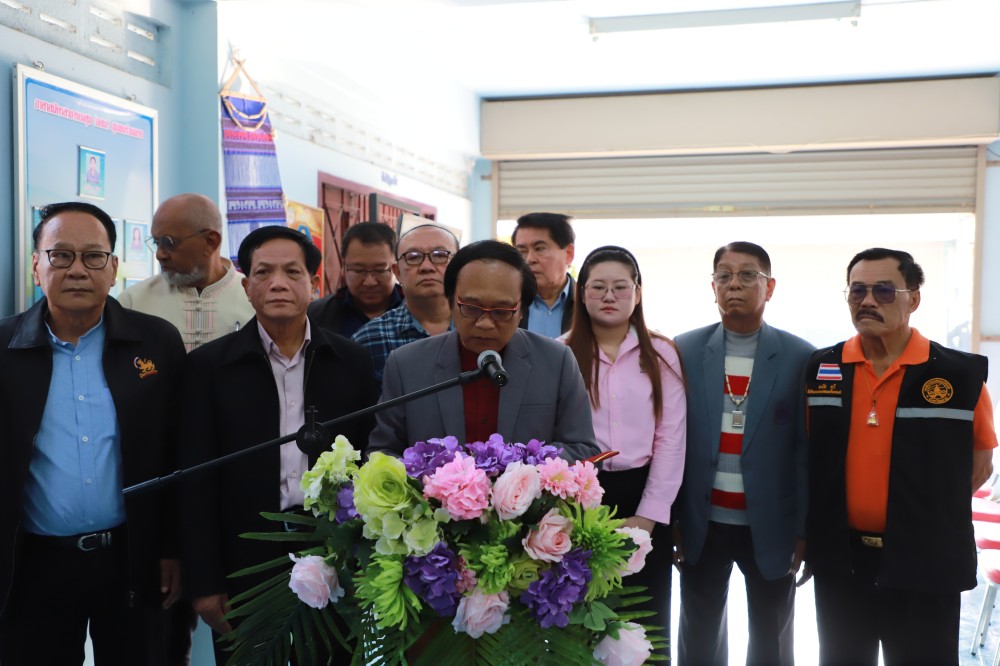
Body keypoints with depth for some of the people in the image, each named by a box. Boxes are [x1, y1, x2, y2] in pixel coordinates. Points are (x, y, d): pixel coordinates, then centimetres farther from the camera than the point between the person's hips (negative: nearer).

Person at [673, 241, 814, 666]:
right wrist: (668, 520, -2)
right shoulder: (686, 350, 1)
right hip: (702, 525, 1)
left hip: (770, 527, -1)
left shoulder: (800, 357, -3)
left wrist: (804, 531, -6)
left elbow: (808, 448, -3)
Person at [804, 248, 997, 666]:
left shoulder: (961, 375, -8)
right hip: (840, 561, 3)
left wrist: (926, 518, 2)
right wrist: (814, 529, 7)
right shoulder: (819, 369, 0)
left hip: (925, 564, -2)